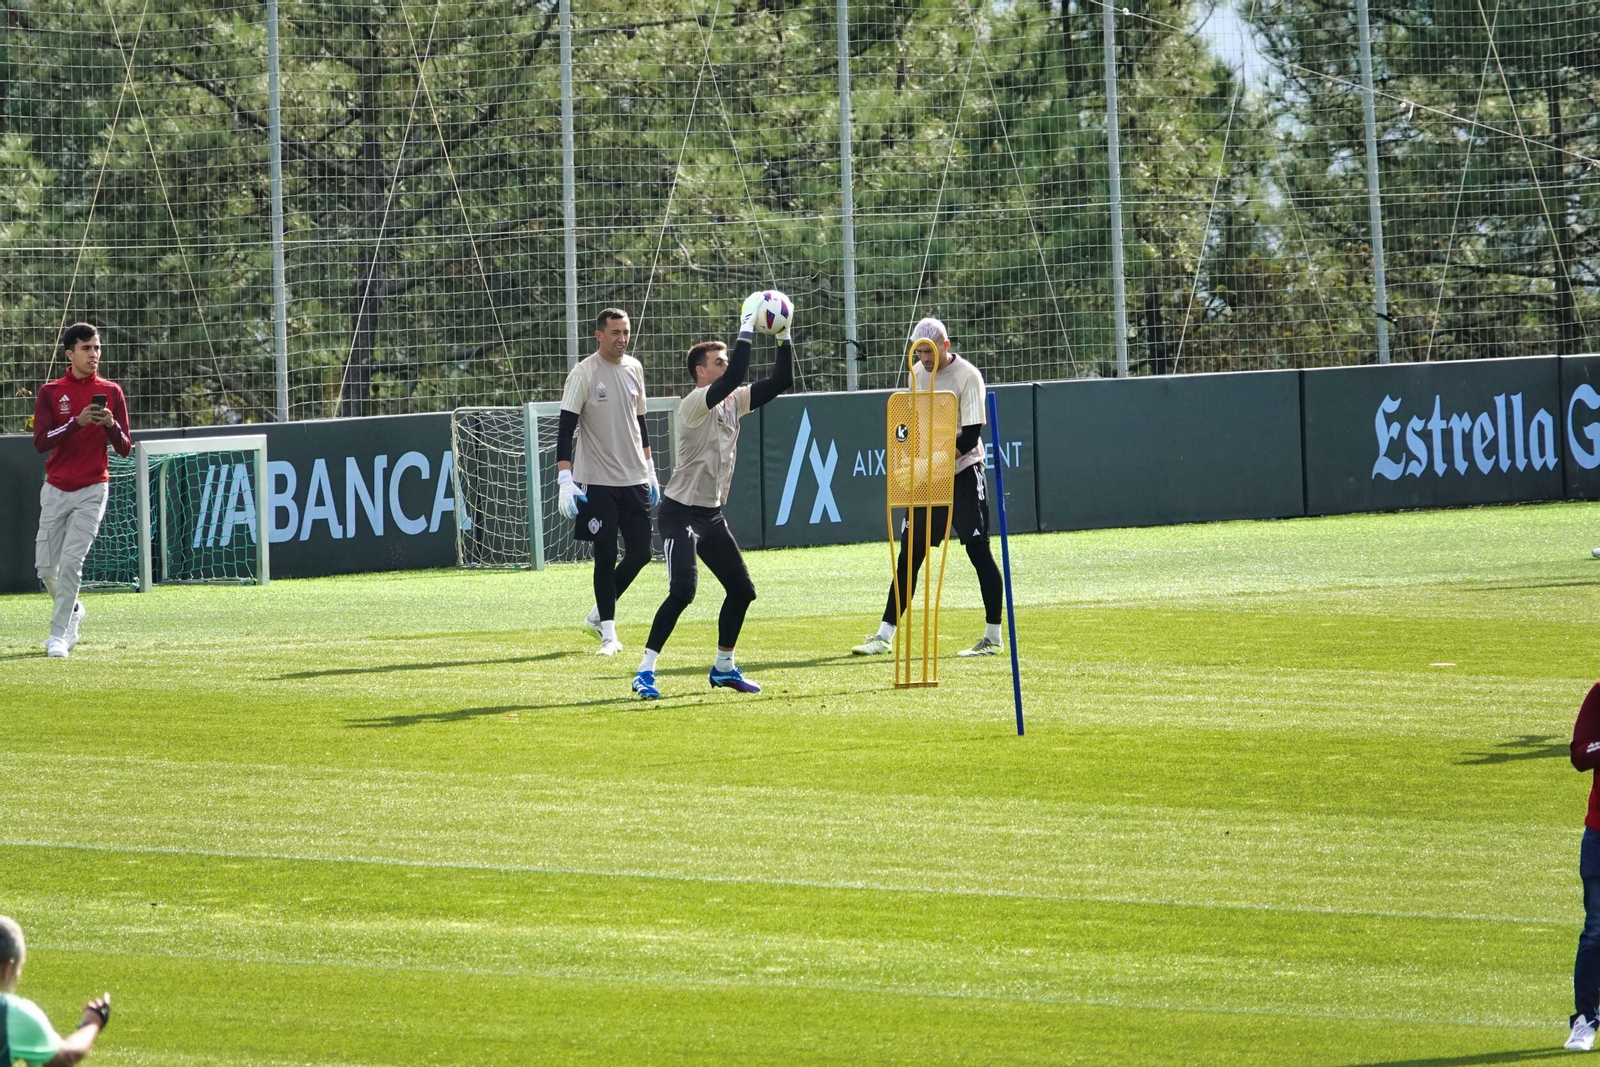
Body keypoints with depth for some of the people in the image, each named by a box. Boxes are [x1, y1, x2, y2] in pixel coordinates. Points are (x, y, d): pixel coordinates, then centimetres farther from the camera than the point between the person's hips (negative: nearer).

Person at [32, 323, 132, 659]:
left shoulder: (111, 392, 1)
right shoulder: (50, 392, 1)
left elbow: (125, 448, 1)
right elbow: (40, 440, -12)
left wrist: (111, 425, -20)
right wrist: (77, 422, -24)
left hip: (91, 491, -2)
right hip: (55, 490, 2)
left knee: (71, 562, -13)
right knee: (46, 566, 5)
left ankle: (58, 635, -8)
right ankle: (73, 611, 32)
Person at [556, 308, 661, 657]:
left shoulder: (634, 368, 10)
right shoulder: (584, 374, -9)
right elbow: (566, 428, -12)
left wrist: (650, 471, 20)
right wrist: (565, 479, -20)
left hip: (635, 480, 6)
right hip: (597, 482, -6)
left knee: (639, 553, 4)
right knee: (606, 556, -4)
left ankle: (598, 615, 22)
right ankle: (608, 632, 5)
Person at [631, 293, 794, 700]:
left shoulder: (733, 402, 7)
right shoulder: (694, 404, -17)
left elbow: (780, 381, 6)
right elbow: (733, 379, -33)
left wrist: (784, 338, -5)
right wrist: (746, 331, -29)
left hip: (712, 516, 9)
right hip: (681, 513, -9)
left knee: (741, 590, 10)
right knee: (682, 590, -21)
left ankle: (723, 667, 24)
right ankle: (645, 672, -18)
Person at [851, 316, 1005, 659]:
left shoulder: (967, 376, -13)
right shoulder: (917, 374, 8)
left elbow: (971, 436, -17)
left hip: (963, 473, -6)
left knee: (978, 551, -7)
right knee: (909, 554, 6)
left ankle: (994, 637, -1)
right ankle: (885, 636, 7)